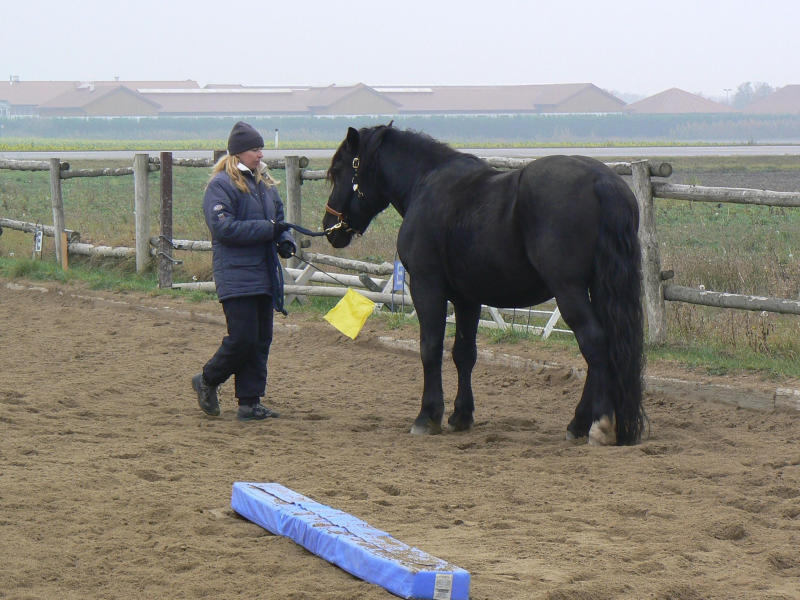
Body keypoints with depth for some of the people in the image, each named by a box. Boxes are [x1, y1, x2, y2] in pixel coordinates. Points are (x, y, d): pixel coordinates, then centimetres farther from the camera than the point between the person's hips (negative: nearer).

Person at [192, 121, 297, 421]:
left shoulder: (265, 183, 16)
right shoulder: (221, 185, -9)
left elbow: (278, 215, 25)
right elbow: (224, 228, -18)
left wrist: (285, 239, 2)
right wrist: (269, 229, -19)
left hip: (265, 276, 8)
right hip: (236, 276, -8)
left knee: (261, 340, 6)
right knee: (243, 338, -10)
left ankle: (250, 402, 12)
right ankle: (207, 380, 13)